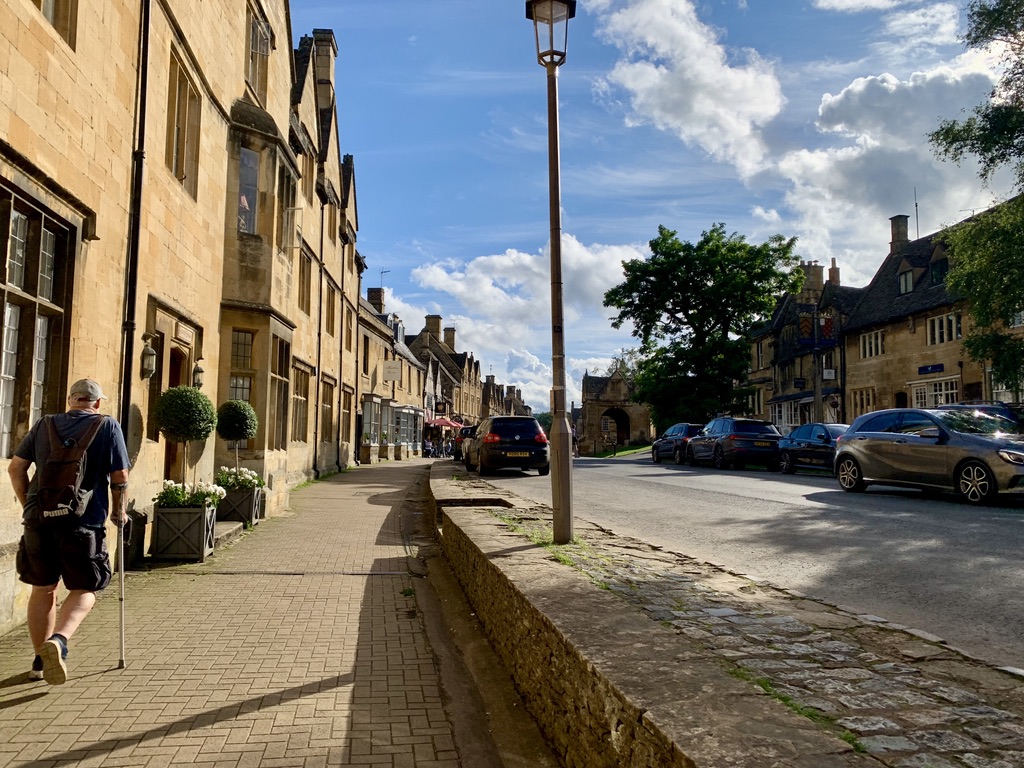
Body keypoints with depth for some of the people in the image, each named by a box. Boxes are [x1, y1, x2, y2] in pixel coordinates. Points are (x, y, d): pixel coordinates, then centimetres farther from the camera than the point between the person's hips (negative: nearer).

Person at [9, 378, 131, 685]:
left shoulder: (44, 424, 10)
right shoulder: (108, 427, 0)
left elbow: (16, 468, 9)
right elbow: (120, 477, -3)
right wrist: (119, 511, 11)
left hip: (38, 519, 4)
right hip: (84, 522, -4)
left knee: (43, 589, 16)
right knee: (84, 590, 7)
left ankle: (40, 661, 24)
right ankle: (58, 641, -18)